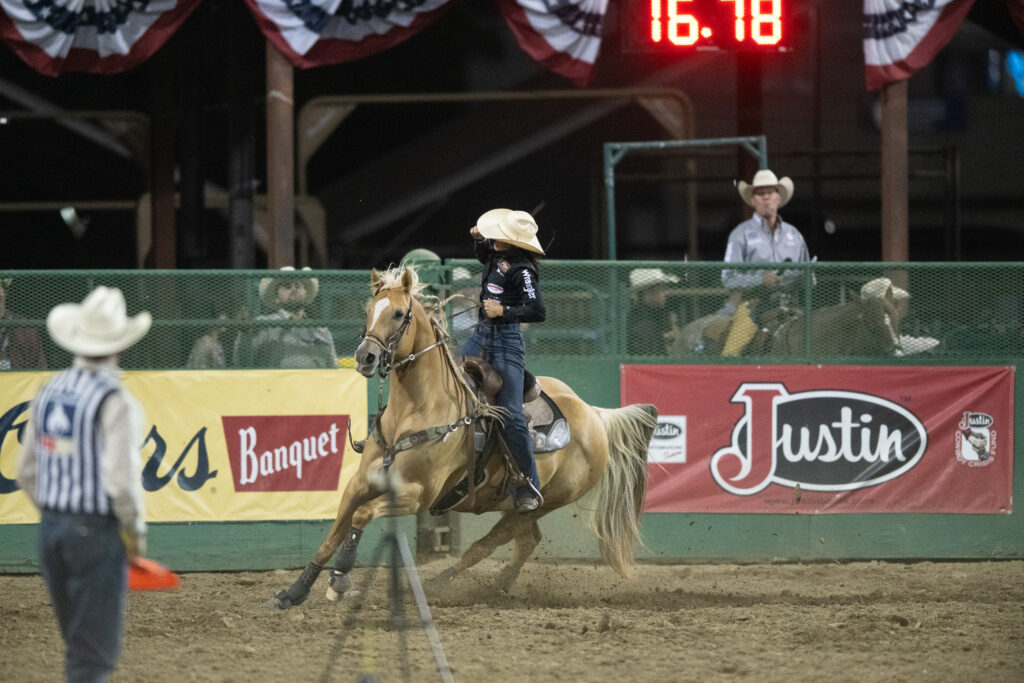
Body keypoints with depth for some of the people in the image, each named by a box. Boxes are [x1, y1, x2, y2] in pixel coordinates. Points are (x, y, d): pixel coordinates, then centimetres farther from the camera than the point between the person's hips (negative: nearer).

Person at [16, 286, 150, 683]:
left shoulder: (48, 393, 7)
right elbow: (121, 480, -21)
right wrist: (136, 531, -6)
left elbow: (27, 473, 12)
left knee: (79, 644, 19)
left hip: (51, 530, 7)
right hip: (99, 533, -7)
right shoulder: (115, 403, -15)